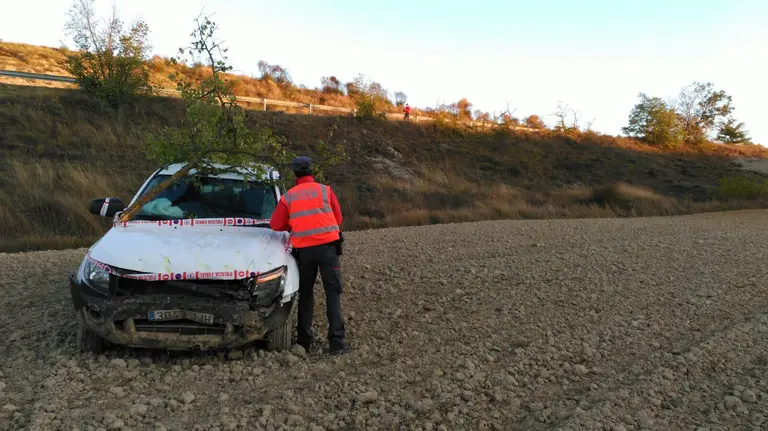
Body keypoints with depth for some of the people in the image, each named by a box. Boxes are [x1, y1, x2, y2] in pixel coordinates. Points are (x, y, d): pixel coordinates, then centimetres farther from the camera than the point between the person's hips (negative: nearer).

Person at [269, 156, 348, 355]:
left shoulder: (288, 197, 7)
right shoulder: (325, 190, 5)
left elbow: (276, 224, 7)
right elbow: (338, 218, 9)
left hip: (303, 249, 2)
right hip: (327, 246, -1)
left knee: (305, 294, 15)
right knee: (333, 293, 1)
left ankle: (304, 340, 19)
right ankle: (336, 342, -4)